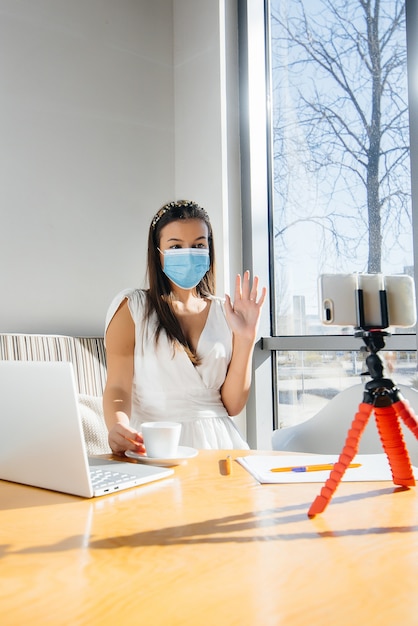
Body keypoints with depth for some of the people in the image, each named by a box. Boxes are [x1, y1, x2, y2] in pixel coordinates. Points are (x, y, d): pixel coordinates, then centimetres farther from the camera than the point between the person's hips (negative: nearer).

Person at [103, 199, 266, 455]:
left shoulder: (225, 312, 10)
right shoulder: (131, 306, 3)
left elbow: (233, 405, 6)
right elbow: (118, 387, -5)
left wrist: (245, 340, -5)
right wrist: (118, 427, -26)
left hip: (219, 444, 3)